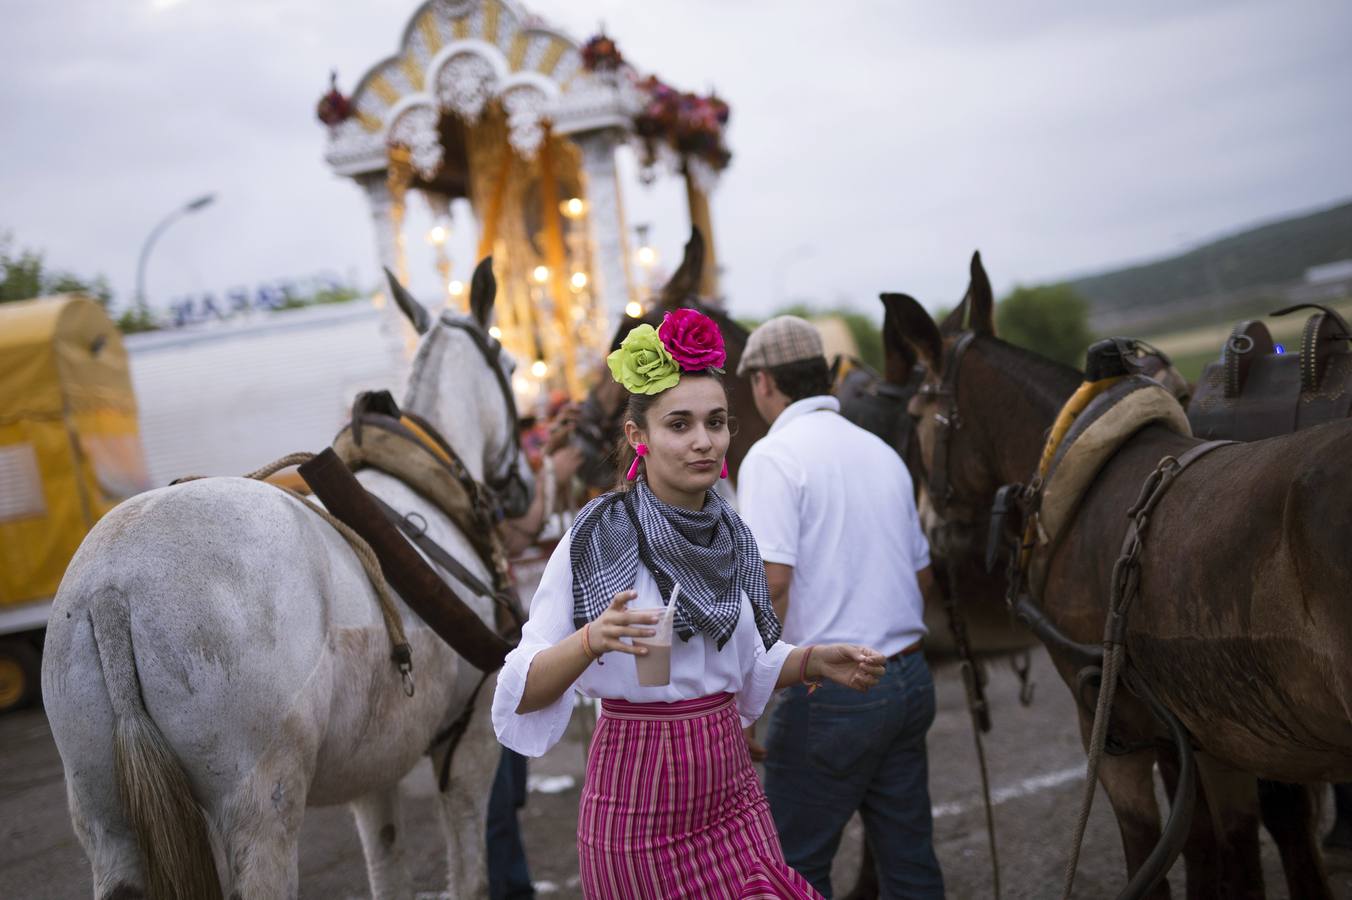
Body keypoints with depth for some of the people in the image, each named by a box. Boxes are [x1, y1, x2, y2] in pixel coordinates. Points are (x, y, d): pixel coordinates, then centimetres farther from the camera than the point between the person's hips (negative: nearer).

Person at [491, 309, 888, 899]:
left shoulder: (734, 539, 4)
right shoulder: (597, 540, -12)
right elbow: (522, 692, -14)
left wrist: (813, 662, 1)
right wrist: (592, 639, -31)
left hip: (730, 789, 4)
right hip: (636, 794, -4)